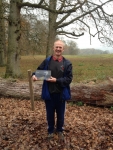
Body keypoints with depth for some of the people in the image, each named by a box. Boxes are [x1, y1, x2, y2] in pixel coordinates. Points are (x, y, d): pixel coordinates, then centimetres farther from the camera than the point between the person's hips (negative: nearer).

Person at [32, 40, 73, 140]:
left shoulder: (67, 63, -6)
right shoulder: (47, 61, -1)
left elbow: (69, 79, -9)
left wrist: (57, 80, -20)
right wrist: (34, 75, -17)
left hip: (61, 94, -1)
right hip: (49, 93, 1)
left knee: (60, 114, 17)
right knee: (50, 114, 16)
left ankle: (60, 130, 39)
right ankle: (51, 130, 37)